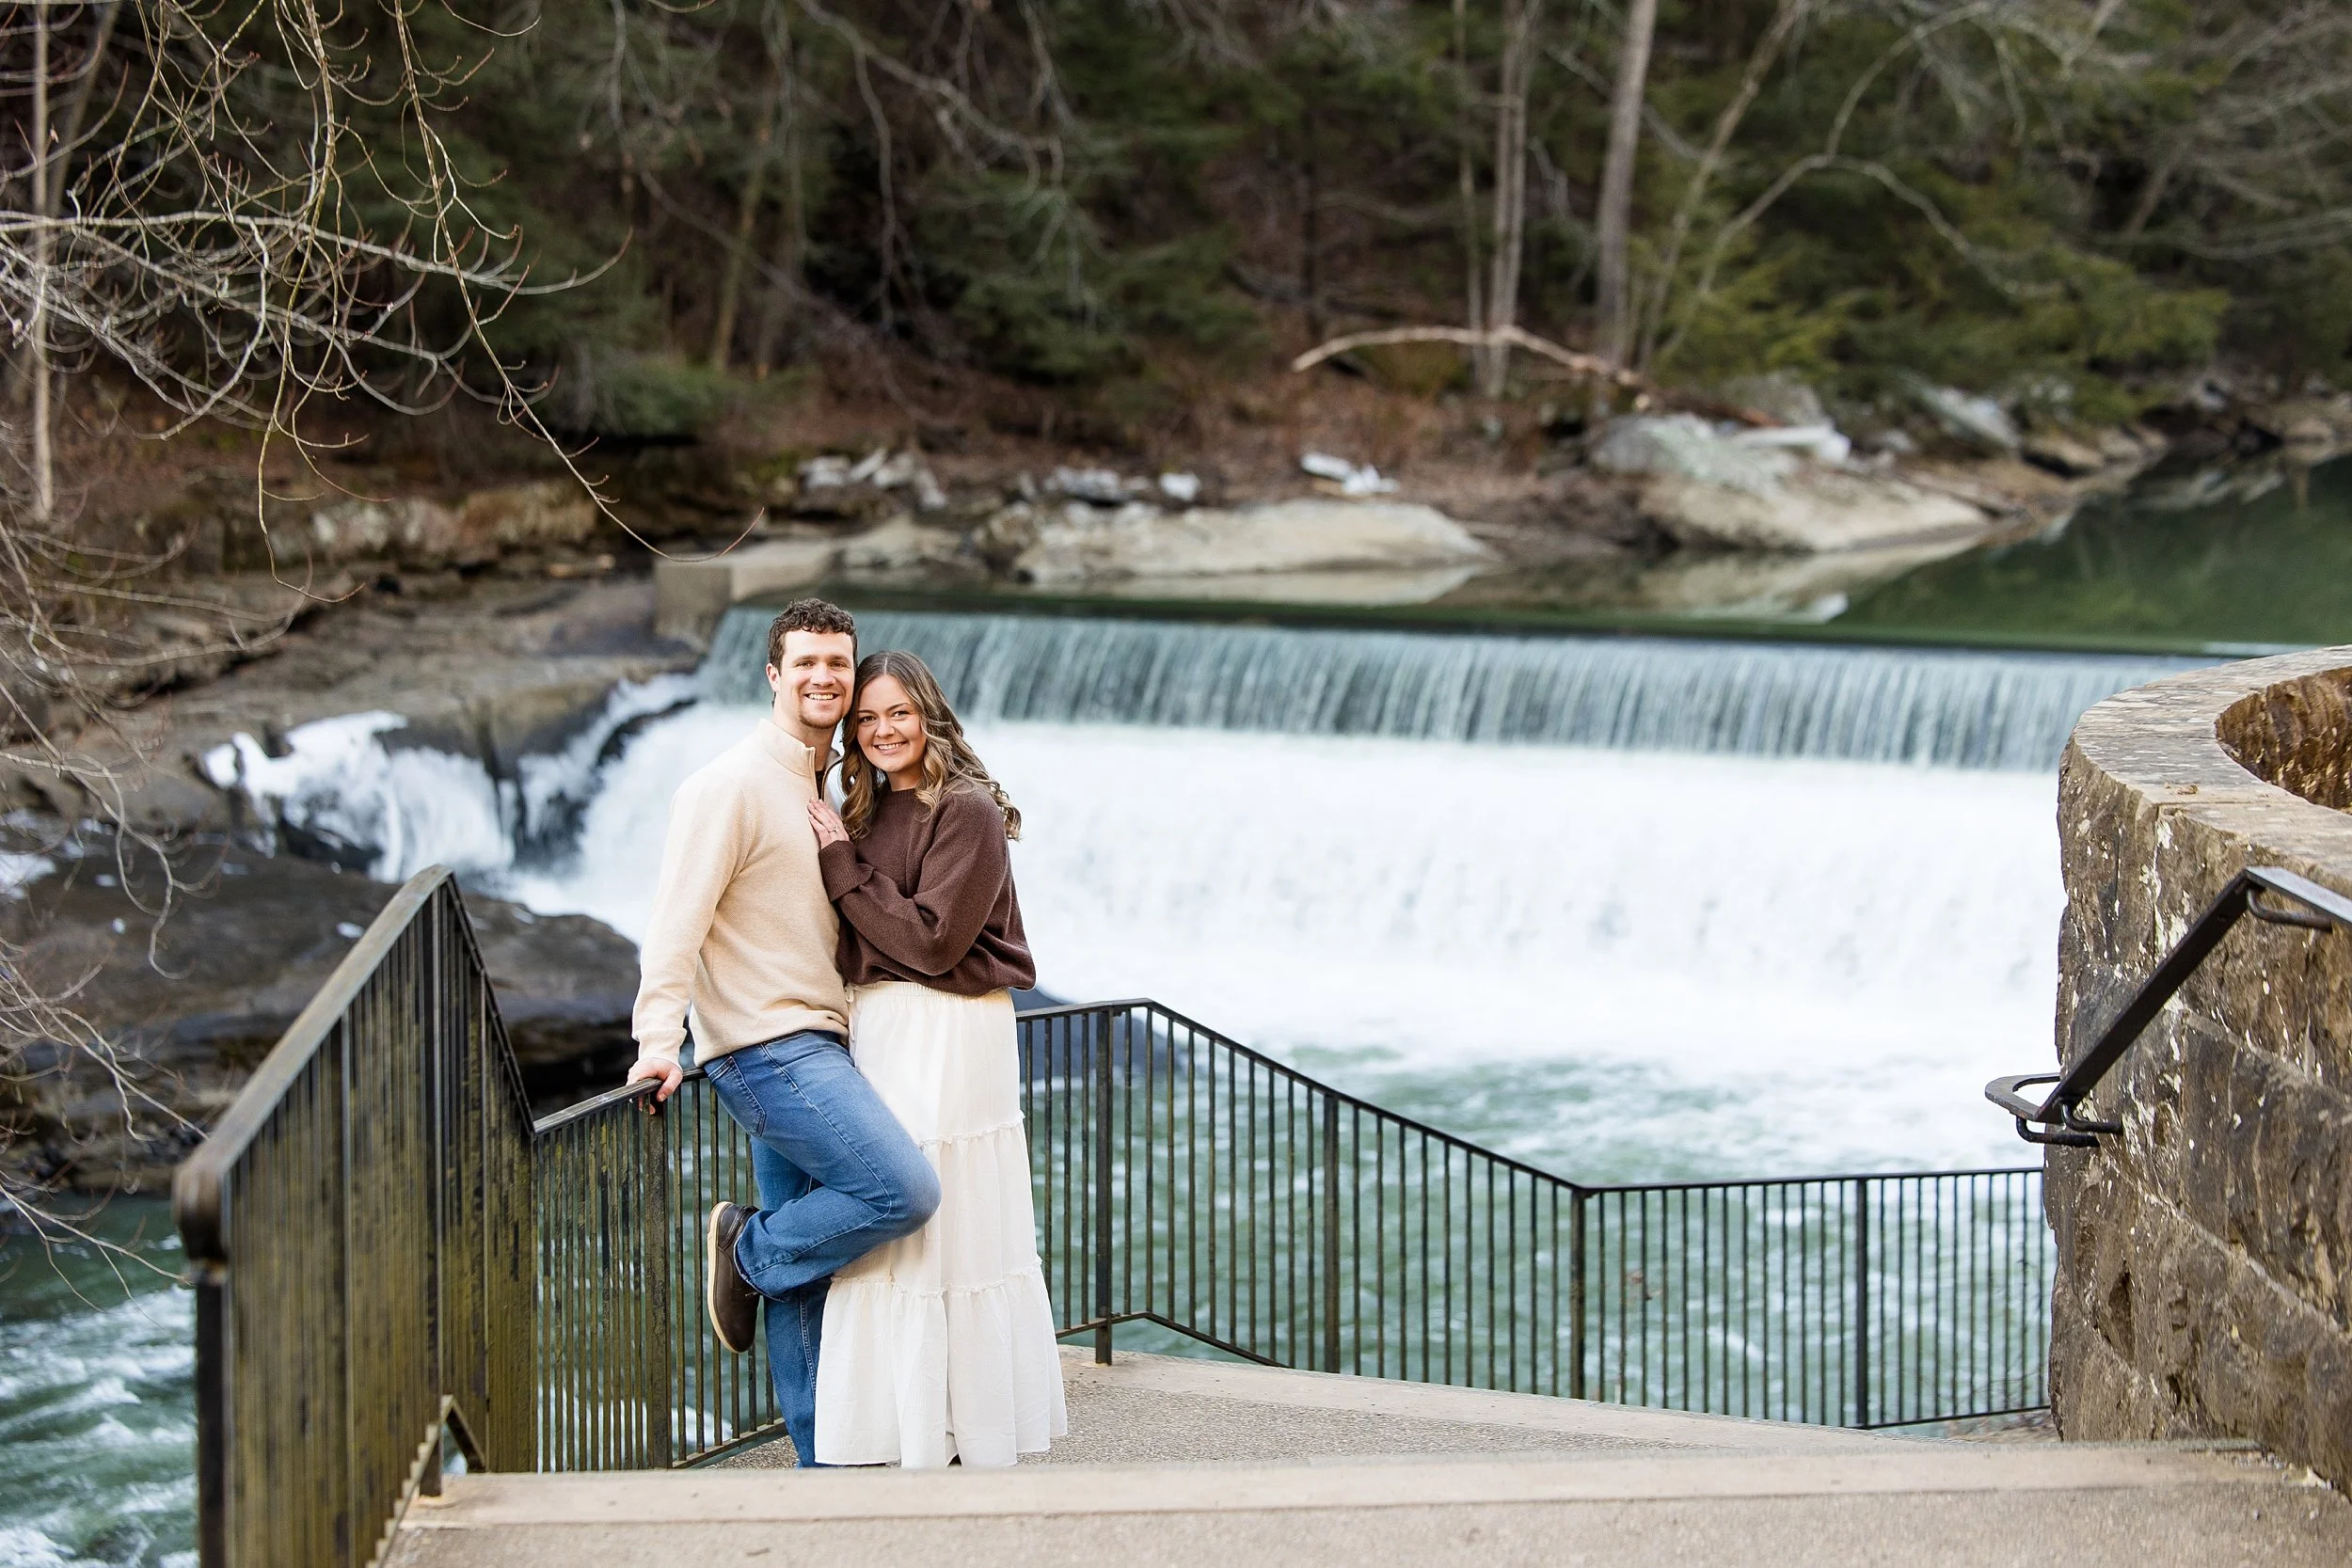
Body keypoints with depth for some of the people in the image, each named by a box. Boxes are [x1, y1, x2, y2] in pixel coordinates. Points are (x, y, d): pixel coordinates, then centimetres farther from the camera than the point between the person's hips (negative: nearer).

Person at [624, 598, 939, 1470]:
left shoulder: (829, 789, 18)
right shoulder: (733, 785, -10)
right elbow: (677, 918, -16)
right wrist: (658, 1041, -24)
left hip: (815, 1047, 8)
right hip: (765, 1046, -8)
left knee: (805, 1275, 9)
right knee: (905, 1192, -19)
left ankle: (825, 1465, 12)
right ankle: (748, 1249, 1)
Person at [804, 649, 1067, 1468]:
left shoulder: (966, 811, -9)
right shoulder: (867, 813, 14)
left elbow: (933, 938, -16)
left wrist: (842, 863, -13)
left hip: (947, 1036, -8)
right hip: (877, 1033, 8)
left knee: (946, 1231, -5)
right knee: (892, 1237, 7)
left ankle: (976, 1435, 1)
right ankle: (913, 1433, 13)